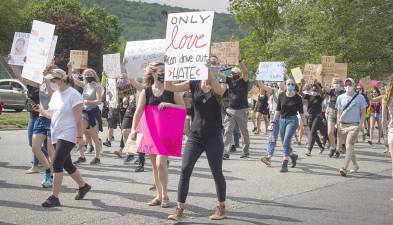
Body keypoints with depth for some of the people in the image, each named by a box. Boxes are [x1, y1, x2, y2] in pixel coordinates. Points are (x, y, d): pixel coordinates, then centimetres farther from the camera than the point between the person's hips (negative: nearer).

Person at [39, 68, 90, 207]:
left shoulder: (73, 95, -13)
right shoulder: (56, 94, 12)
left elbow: (78, 118, -16)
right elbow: (52, 114, 15)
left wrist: (79, 136, -18)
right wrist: (42, 111, -3)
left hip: (68, 135, -9)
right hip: (57, 135, 9)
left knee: (57, 164, -15)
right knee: (67, 164, 16)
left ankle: (54, 197, -12)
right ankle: (83, 186, 35)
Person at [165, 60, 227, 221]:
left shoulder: (219, 88, -5)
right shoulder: (194, 84, 3)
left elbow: (218, 89, -30)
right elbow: (169, 87, -5)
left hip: (213, 137, -2)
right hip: (195, 135, 3)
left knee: (217, 172, 7)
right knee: (185, 170, -6)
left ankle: (222, 207, 24)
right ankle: (179, 209, 0)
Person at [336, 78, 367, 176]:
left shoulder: (360, 97, 1)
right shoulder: (340, 97, 9)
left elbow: (363, 113, 3)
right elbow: (339, 113, 12)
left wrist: (361, 125, -10)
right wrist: (338, 126, 4)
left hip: (354, 125, -4)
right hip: (343, 125, 4)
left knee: (349, 146, -16)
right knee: (350, 147, 12)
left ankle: (344, 168, -23)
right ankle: (355, 166, 28)